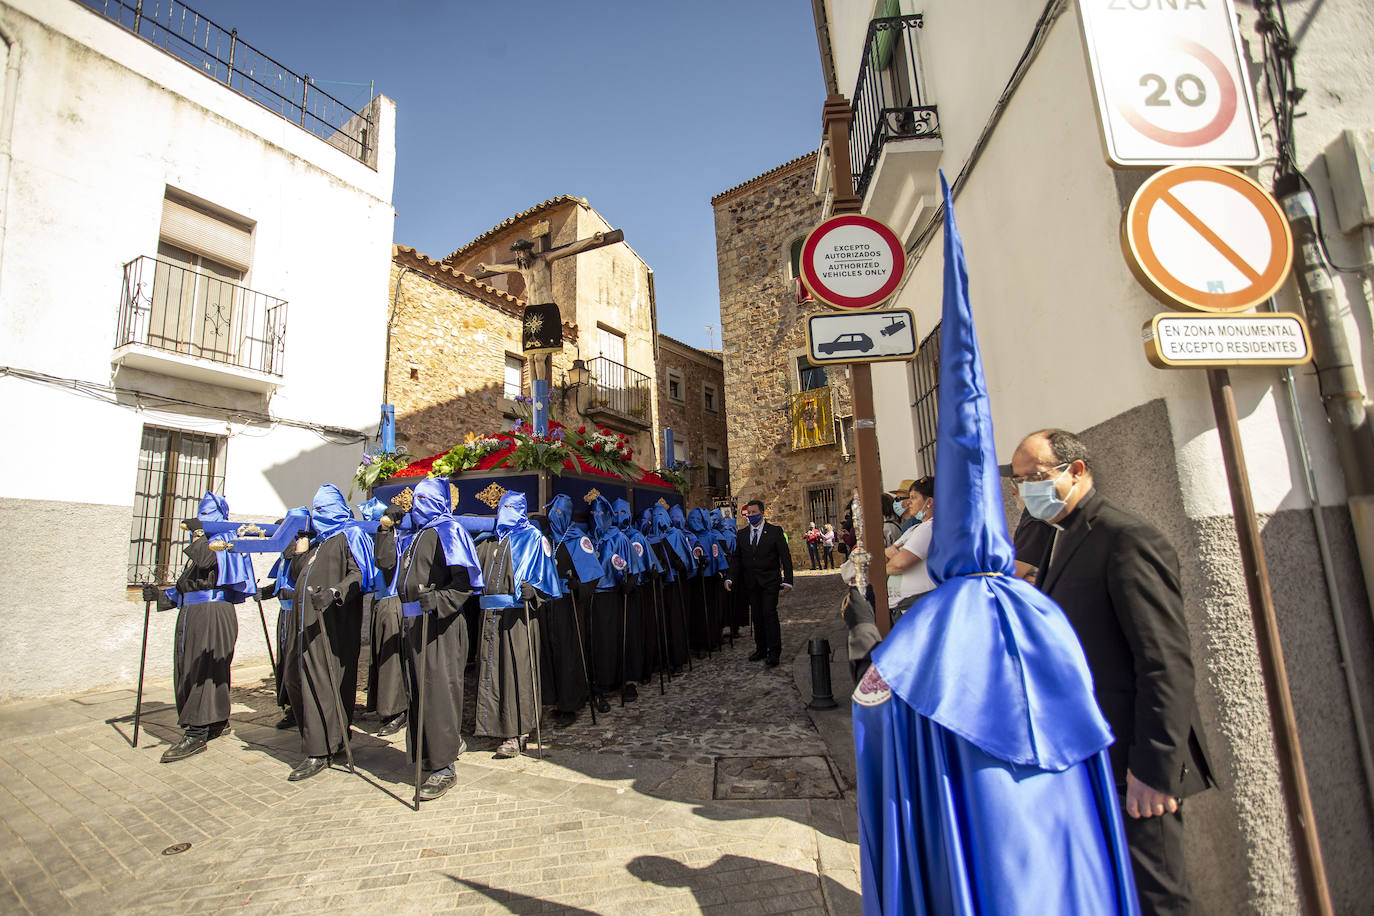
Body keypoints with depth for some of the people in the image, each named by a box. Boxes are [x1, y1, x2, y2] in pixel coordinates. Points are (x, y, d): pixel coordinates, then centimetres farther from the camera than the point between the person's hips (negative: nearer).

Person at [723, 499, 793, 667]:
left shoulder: (775, 531, -3)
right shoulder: (741, 533, 8)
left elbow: (785, 557, -4)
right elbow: (736, 558, 8)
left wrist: (787, 580, -12)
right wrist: (730, 578, -5)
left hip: (769, 581, -4)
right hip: (750, 582, 4)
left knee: (769, 614, -8)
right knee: (756, 615, 9)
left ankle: (774, 652, 1)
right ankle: (761, 649, 21)